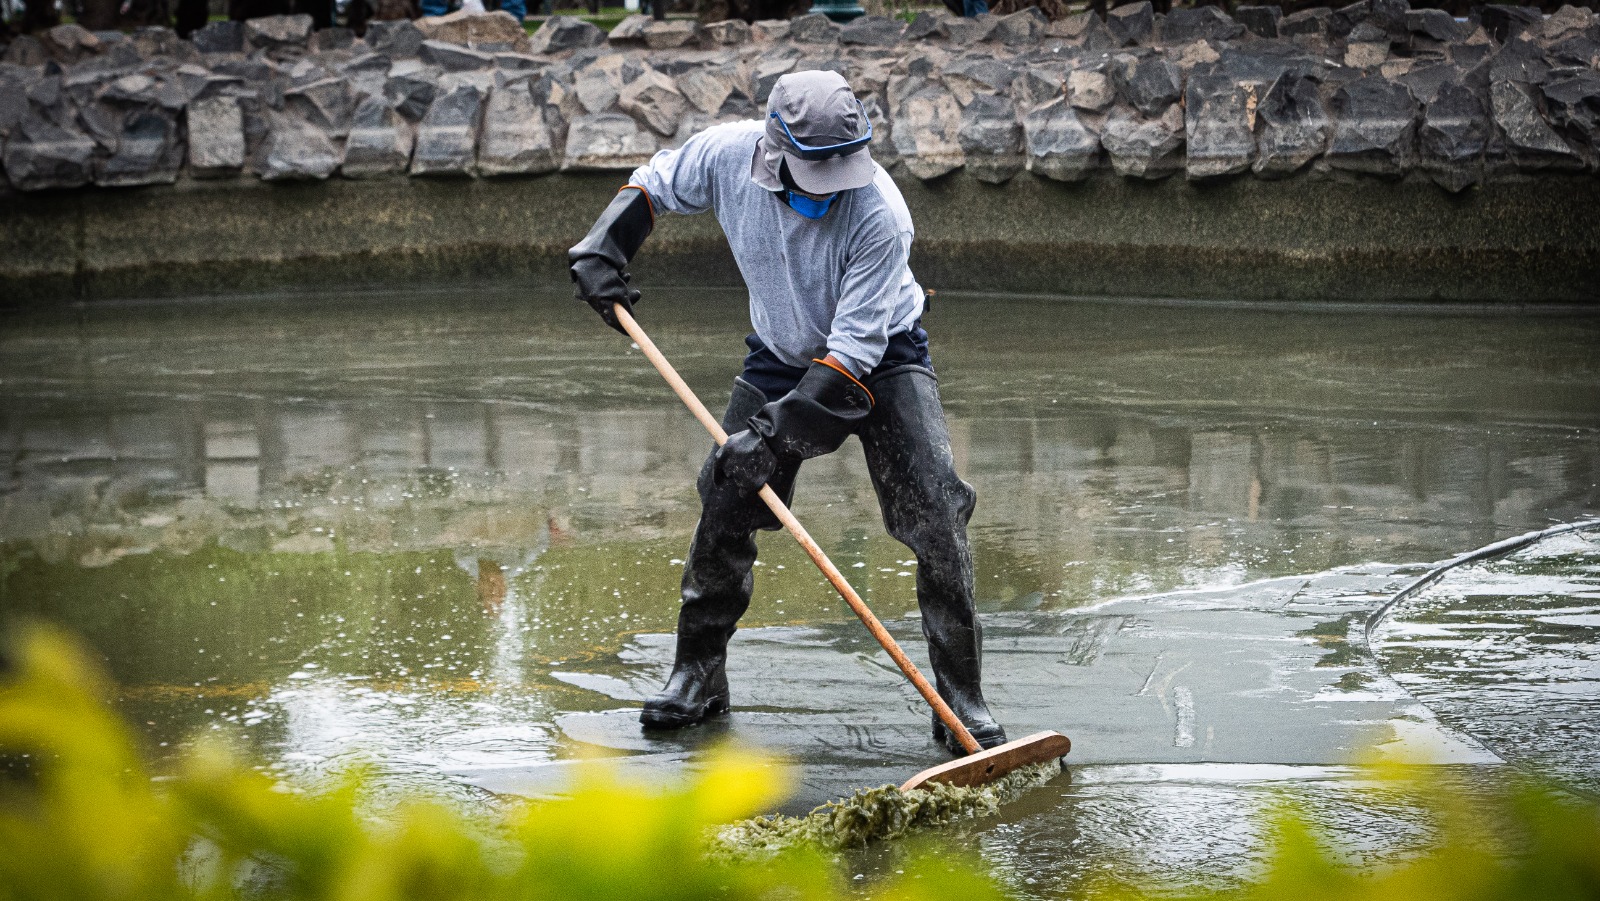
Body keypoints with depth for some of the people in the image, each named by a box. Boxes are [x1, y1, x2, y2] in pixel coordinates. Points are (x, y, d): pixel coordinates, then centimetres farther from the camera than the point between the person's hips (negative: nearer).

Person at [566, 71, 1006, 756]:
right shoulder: (728, 154, -22)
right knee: (723, 505, -1)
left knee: (935, 514, -18)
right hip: (782, 354, 4)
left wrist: (776, 431, -37)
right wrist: (602, 248, -11)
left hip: (881, 358, -4)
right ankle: (698, 675, 18)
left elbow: (853, 352, -33)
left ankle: (961, 698, -8)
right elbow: (655, 184, 3)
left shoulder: (878, 214, -35)